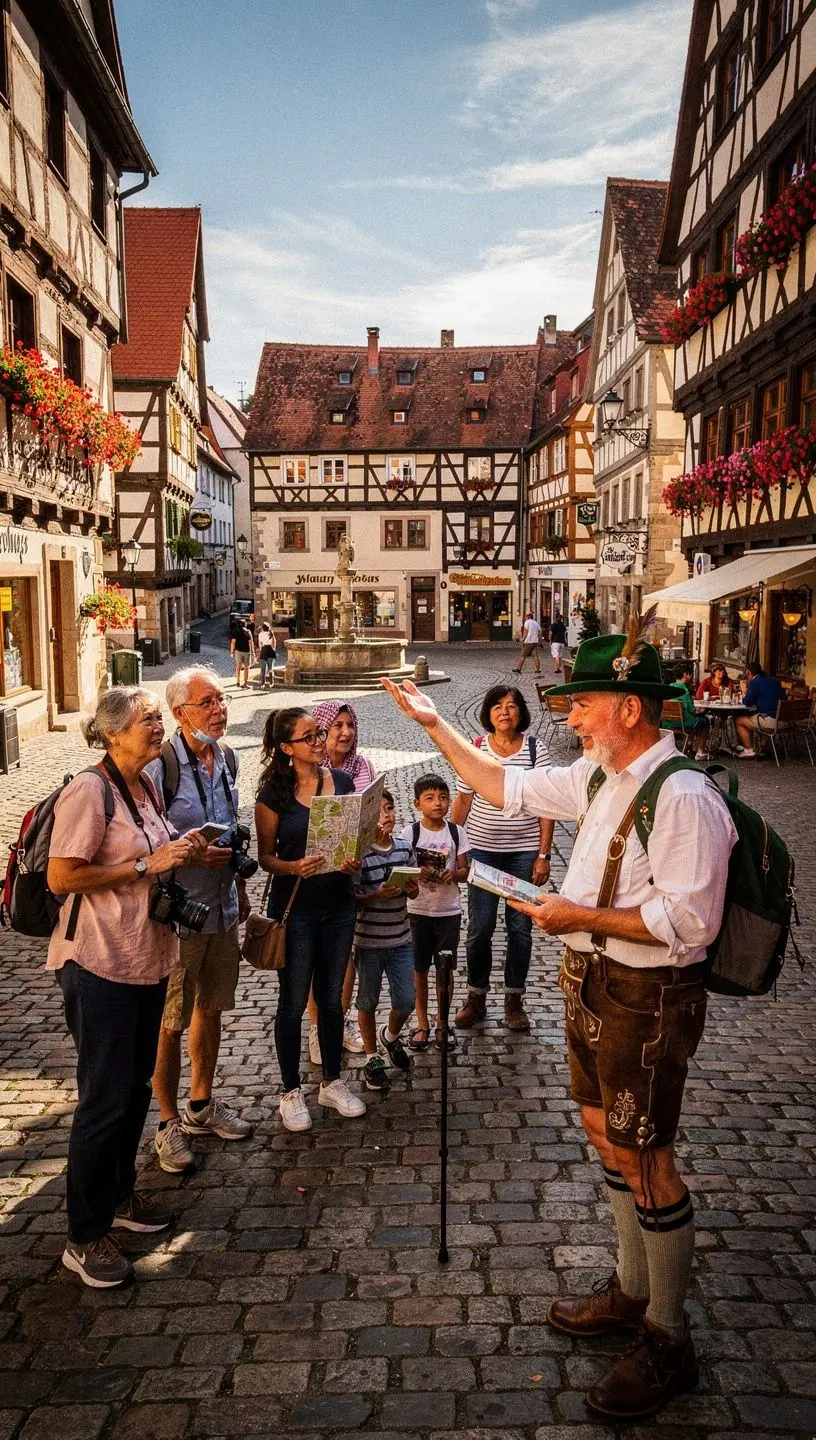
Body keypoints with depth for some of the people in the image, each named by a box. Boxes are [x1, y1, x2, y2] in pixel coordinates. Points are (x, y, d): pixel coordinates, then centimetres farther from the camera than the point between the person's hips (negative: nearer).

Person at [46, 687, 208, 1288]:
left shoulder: (146, 786, 8)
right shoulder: (89, 791, -19)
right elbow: (61, 878, -22)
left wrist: (181, 852, 2)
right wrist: (148, 864, -22)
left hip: (148, 956, 8)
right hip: (100, 966, -8)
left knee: (137, 1085, 19)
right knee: (106, 1099, 1)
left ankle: (119, 1194, 38)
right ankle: (85, 1237, 17)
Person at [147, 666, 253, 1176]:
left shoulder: (227, 758, 5)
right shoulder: (161, 765, -19)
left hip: (223, 907, 7)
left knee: (211, 1008, 19)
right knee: (170, 1022, 5)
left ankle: (202, 1105, 36)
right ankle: (170, 1123, 22)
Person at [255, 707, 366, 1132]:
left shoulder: (343, 782, 1)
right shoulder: (273, 792, -10)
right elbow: (266, 856, -7)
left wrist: (354, 859, -11)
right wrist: (294, 867, -25)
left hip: (339, 904, 4)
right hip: (295, 908, -4)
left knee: (332, 997, 16)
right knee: (294, 1001, 8)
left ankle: (332, 1083, 32)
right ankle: (290, 1091, 24)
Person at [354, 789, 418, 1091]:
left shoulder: (405, 848, 1)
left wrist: (413, 890, -9)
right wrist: (376, 896, -28)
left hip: (401, 939, 4)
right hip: (369, 941, -4)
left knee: (406, 1001, 7)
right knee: (368, 1002, 11)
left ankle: (390, 1036, 39)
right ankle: (372, 1058, 30)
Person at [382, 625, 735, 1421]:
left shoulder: (683, 798, -23)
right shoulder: (599, 778, 4)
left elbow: (690, 920, -26)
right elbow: (506, 787, 14)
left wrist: (583, 916, -22)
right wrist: (435, 724, 12)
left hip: (647, 998, -9)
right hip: (593, 984, 9)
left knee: (642, 1158, 3)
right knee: (605, 1131, 20)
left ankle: (667, 1340, 24)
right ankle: (633, 1289, 41)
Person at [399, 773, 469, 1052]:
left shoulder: (456, 832, -1)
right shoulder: (409, 833, -6)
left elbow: (464, 871, 2)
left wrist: (453, 874, -19)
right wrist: (417, 874, -24)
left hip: (449, 911, 1)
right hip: (418, 910, -1)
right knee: (419, 968, 9)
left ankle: (441, 1022, 25)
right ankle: (422, 1024, 23)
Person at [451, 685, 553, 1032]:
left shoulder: (535, 749, -3)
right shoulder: (476, 748, 0)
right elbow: (463, 801, 5)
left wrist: (544, 855, -5)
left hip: (524, 852, 0)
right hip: (482, 850, 0)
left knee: (520, 928, 7)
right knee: (479, 928, 3)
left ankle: (514, 1000, 23)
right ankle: (476, 998, 20)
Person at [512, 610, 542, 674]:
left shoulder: (527, 622, -4)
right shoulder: (536, 623, 16)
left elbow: (525, 632, -10)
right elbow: (539, 633, 12)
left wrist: (523, 640, -8)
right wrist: (539, 642, 14)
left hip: (528, 642, -6)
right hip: (535, 642, 6)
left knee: (523, 656, 1)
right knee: (535, 656, 3)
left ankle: (518, 669, 5)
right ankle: (538, 670, -2)